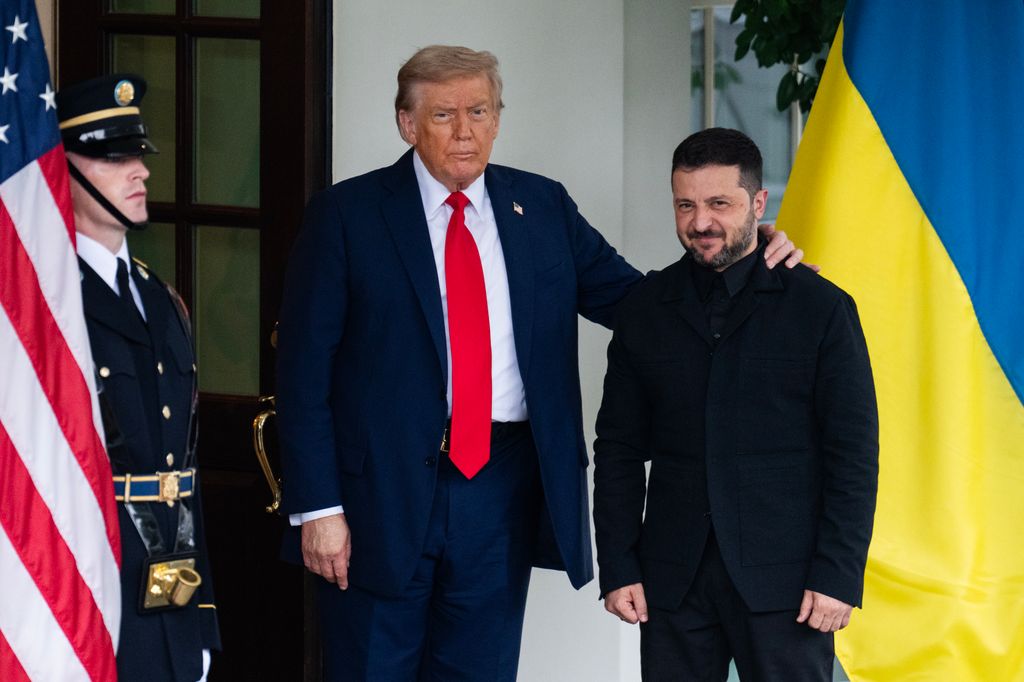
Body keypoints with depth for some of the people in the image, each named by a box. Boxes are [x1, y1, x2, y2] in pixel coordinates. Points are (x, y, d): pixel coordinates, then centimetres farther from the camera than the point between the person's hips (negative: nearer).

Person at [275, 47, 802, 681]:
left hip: (502, 491, 3)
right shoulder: (347, 215, -2)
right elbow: (305, 368, -4)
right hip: (382, 488, -3)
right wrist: (318, 506, -11)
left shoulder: (543, 207, 8)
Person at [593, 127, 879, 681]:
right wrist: (618, 568, 3)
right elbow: (619, 447, 10)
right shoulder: (644, 311, 9)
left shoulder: (820, 308, 0)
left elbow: (854, 452, -2)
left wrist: (838, 574, -9)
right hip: (673, 582, 3)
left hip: (784, 577, -3)